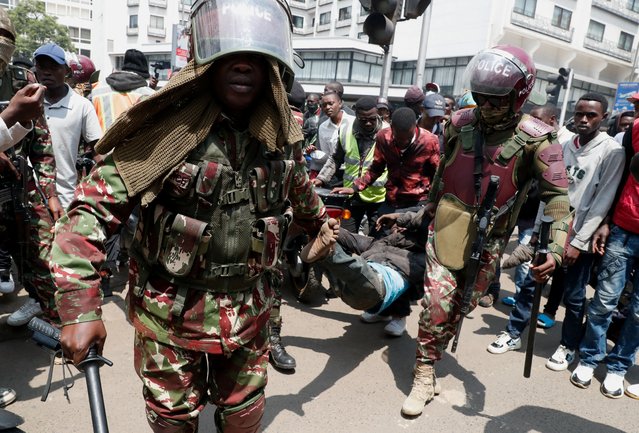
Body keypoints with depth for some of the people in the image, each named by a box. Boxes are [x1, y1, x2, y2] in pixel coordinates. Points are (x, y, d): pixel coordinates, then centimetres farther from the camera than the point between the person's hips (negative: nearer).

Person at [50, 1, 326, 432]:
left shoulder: (283, 135, -3)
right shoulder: (169, 128, -17)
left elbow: (301, 193, 18)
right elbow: (93, 208, -16)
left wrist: (322, 225, 34)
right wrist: (80, 307, -22)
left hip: (251, 314, 4)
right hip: (172, 314, -3)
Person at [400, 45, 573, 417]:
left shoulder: (535, 139, -11)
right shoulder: (461, 123, -3)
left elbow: (557, 194, -12)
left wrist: (555, 248, -24)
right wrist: (427, 211, 20)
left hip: (488, 238, 0)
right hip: (446, 226, 1)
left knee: (461, 305, 13)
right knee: (437, 301, -7)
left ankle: (434, 346, 39)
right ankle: (425, 376, 6)